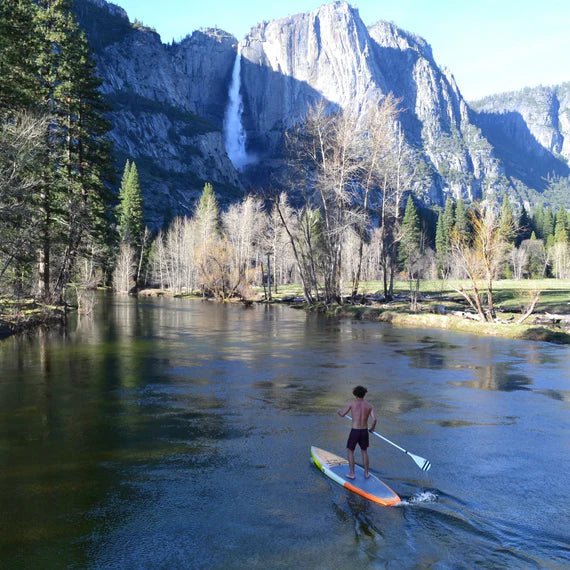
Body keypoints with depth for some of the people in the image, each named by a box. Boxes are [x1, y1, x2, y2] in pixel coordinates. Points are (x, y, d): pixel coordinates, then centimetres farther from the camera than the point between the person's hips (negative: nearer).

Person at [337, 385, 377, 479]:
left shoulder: (352, 403, -6)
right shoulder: (369, 405, 0)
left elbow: (342, 414, 2)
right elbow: (374, 419, -7)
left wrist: (339, 411, 25)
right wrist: (372, 428, 12)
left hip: (355, 431, -3)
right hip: (364, 431, 3)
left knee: (350, 451, 14)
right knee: (364, 451, 22)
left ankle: (352, 473, 14)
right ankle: (366, 473, 26)